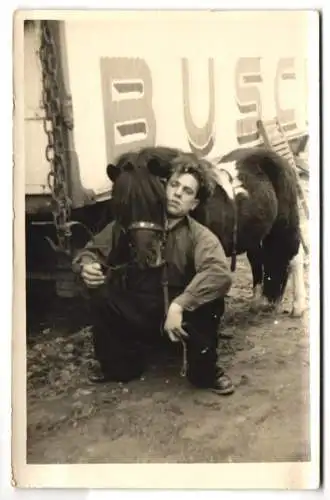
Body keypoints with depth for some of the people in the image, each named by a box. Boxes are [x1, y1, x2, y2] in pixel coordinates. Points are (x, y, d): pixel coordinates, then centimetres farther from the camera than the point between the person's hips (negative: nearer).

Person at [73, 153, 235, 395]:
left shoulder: (199, 235, -16)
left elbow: (221, 274, -35)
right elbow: (93, 250, 1)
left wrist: (179, 304, -44)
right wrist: (87, 266, -24)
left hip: (181, 313, -2)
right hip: (139, 312, 3)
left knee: (209, 299, -33)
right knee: (99, 290, -21)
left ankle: (205, 372, -6)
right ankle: (122, 364, 1)